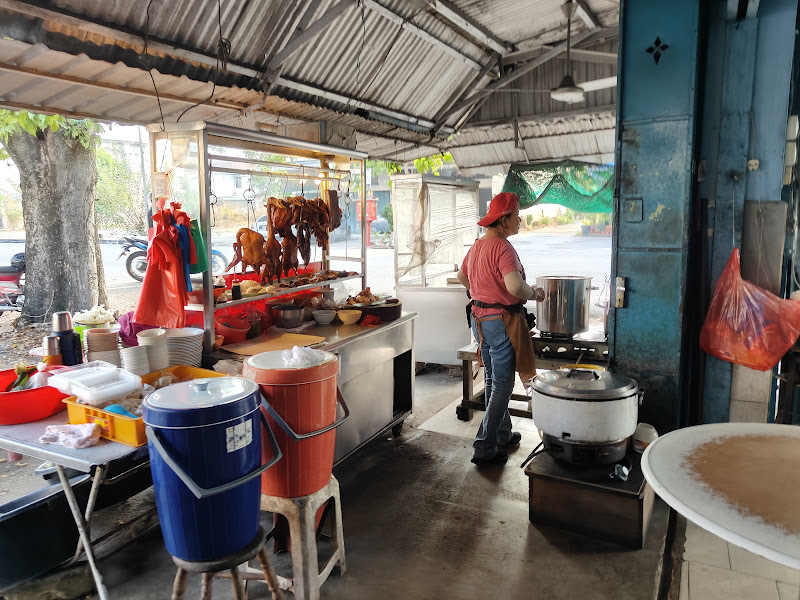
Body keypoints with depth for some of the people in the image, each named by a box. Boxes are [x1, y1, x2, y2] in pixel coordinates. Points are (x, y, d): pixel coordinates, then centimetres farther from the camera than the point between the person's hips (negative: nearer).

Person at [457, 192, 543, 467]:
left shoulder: (477, 245, 9)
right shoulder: (503, 247, -19)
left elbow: (461, 276, 24)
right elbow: (515, 286, -32)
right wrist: (535, 294, -13)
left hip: (480, 318, 10)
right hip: (501, 320, -9)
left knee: (492, 380, 19)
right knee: (503, 386, 0)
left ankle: (502, 435, 35)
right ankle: (485, 448, 5)